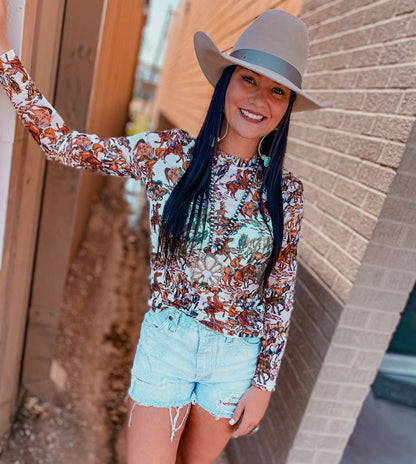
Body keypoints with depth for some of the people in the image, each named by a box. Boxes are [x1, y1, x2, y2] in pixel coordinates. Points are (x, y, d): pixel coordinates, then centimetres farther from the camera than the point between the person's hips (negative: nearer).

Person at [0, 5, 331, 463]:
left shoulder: (286, 192, -7)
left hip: (237, 358, 2)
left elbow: (280, 293, -2)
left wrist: (263, 384, 1)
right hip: (166, 343, -1)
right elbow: (61, 143, -8)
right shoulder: (168, 153, -9)